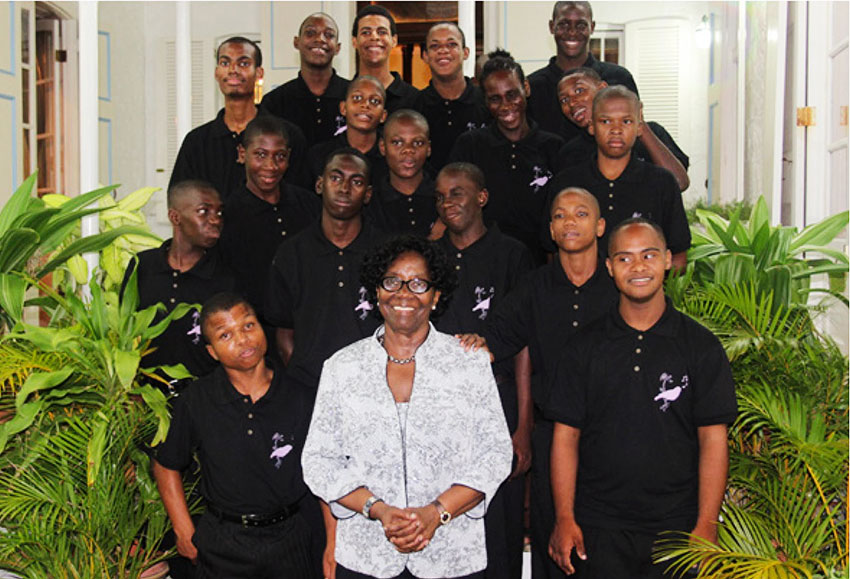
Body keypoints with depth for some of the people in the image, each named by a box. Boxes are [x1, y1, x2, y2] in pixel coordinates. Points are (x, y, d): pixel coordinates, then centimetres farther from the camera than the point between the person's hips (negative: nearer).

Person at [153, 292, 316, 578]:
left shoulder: (300, 398, -8)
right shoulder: (196, 402, -8)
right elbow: (166, 466, 5)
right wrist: (185, 533, 0)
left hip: (289, 540, 0)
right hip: (222, 547, 0)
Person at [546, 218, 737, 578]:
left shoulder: (701, 346, 1)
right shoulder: (584, 347, 4)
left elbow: (713, 440, -1)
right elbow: (566, 436, 3)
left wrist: (706, 525, -8)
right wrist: (564, 519, -3)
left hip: (676, 528, 0)